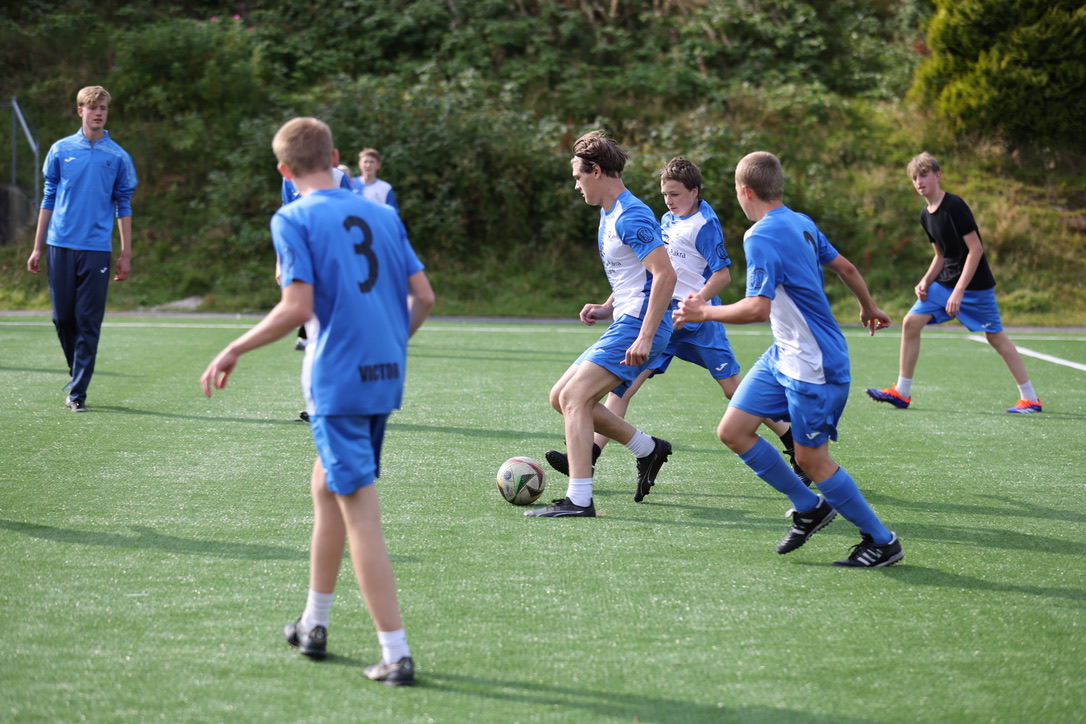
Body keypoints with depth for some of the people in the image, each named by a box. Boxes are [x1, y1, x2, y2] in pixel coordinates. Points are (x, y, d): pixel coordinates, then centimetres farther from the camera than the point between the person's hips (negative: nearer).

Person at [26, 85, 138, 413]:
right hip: (60, 246, 1)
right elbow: (49, 199, 11)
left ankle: (77, 392, -1)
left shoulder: (118, 156, 5)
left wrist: (126, 255, 3)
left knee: (89, 322, -4)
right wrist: (37, 247, 8)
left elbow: (123, 206, 7)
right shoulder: (61, 150, 7)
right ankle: (77, 371, 28)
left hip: (97, 250, -1)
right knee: (62, 317, 5)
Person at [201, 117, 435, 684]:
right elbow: (423, 297, 8)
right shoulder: (381, 215, 11)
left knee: (360, 515, -4)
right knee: (325, 487, 23)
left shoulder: (293, 219, -7)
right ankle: (314, 625, 32)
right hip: (385, 376, 7)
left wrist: (233, 351, -6)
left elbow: (298, 307, -16)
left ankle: (396, 655, -6)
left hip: (337, 380, -7)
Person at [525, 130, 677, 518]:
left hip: (639, 325, -11)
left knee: (574, 398, -17)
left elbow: (665, 274, -23)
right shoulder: (608, 215, 18)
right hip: (625, 323, 11)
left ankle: (578, 500, -20)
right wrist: (607, 307, 12)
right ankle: (648, 449, 20)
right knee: (561, 397, 12)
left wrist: (645, 337, -27)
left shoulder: (630, 217, -15)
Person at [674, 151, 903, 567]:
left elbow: (758, 308, -28)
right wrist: (869, 308, 37)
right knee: (733, 431, 5)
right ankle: (809, 508, 17)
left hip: (814, 366, -9)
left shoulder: (761, 237, -20)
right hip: (783, 356, 9)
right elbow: (845, 268, 19)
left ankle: (882, 542, 12)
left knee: (810, 459, -1)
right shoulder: (801, 224, 8)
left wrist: (703, 312, -15)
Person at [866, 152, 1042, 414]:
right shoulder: (925, 215, 7)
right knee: (911, 322, -2)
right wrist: (926, 281, -2)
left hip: (974, 284, -8)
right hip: (944, 282, 8)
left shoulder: (954, 206, -18)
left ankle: (1030, 398, 7)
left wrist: (959, 291, -22)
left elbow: (976, 248, -20)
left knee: (995, 336, -3)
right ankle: (902, 392, 6)